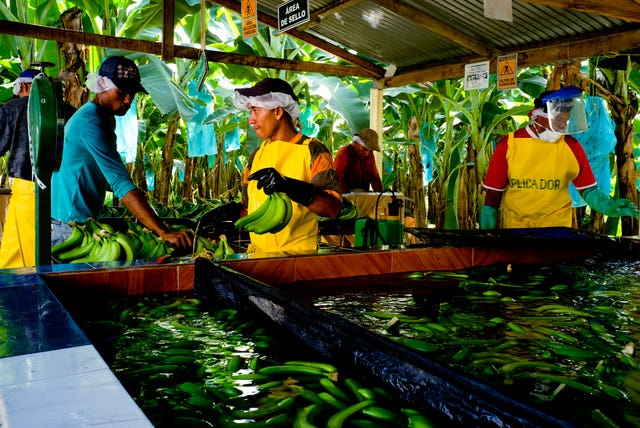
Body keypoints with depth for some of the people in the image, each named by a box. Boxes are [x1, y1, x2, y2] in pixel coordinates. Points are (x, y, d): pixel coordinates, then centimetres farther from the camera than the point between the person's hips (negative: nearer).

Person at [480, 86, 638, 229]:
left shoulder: (571, 147, -4)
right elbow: (493, 193, -4)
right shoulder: (508, 144, -8)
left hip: (556, 224, 0)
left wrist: (609, 206, -18)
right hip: (514, 223, 0)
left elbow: (588, 189, 1)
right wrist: (487, 229, -4)